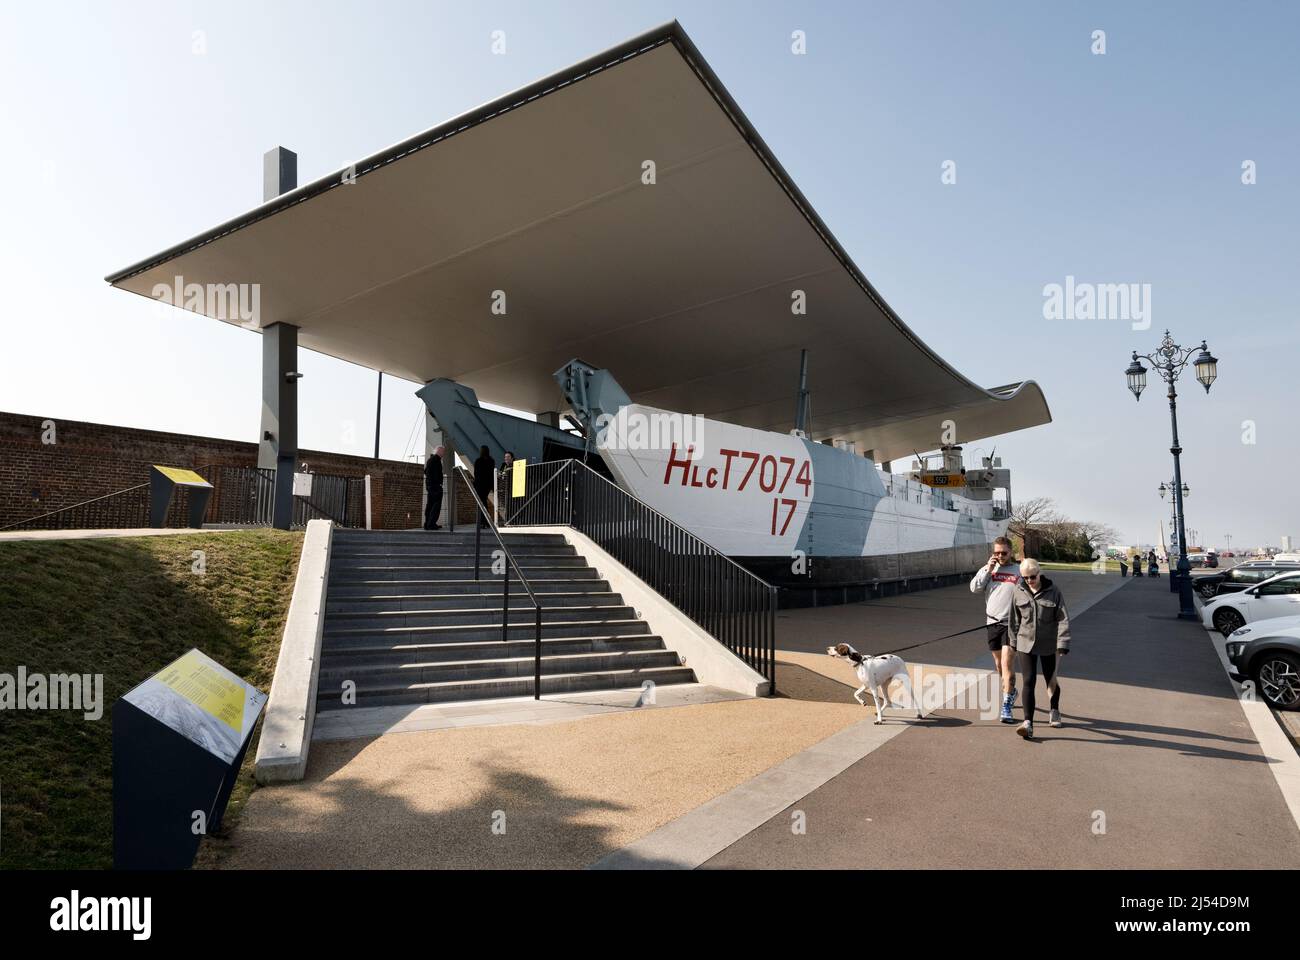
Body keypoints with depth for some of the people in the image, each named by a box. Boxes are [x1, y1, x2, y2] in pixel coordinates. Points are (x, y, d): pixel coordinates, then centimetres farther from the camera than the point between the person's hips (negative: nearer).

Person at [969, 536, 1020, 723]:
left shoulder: (1019, 571, 0)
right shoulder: (987, 568, 7)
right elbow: (974, 588, -5)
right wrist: (988, 569, -10)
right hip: (992, 622, 4)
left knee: (1007, 662, -13)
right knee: (998, 662, 15)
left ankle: (1006, 706, -11)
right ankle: (1010, 691, 39)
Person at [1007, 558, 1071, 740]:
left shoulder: (1053, 591, -9)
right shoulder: (1018, 592, -3)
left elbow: (1063, 619, -9)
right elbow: (1014, 620, 7)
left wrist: (1062, 644, -16)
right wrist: (1014, 643, 11)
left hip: (1048, 645, 0)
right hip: (1026, 644, 1)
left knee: (1051, 680, 17)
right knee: (1028, 682, -9)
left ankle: (1054, 711, 44)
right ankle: (1028, 723, -13)